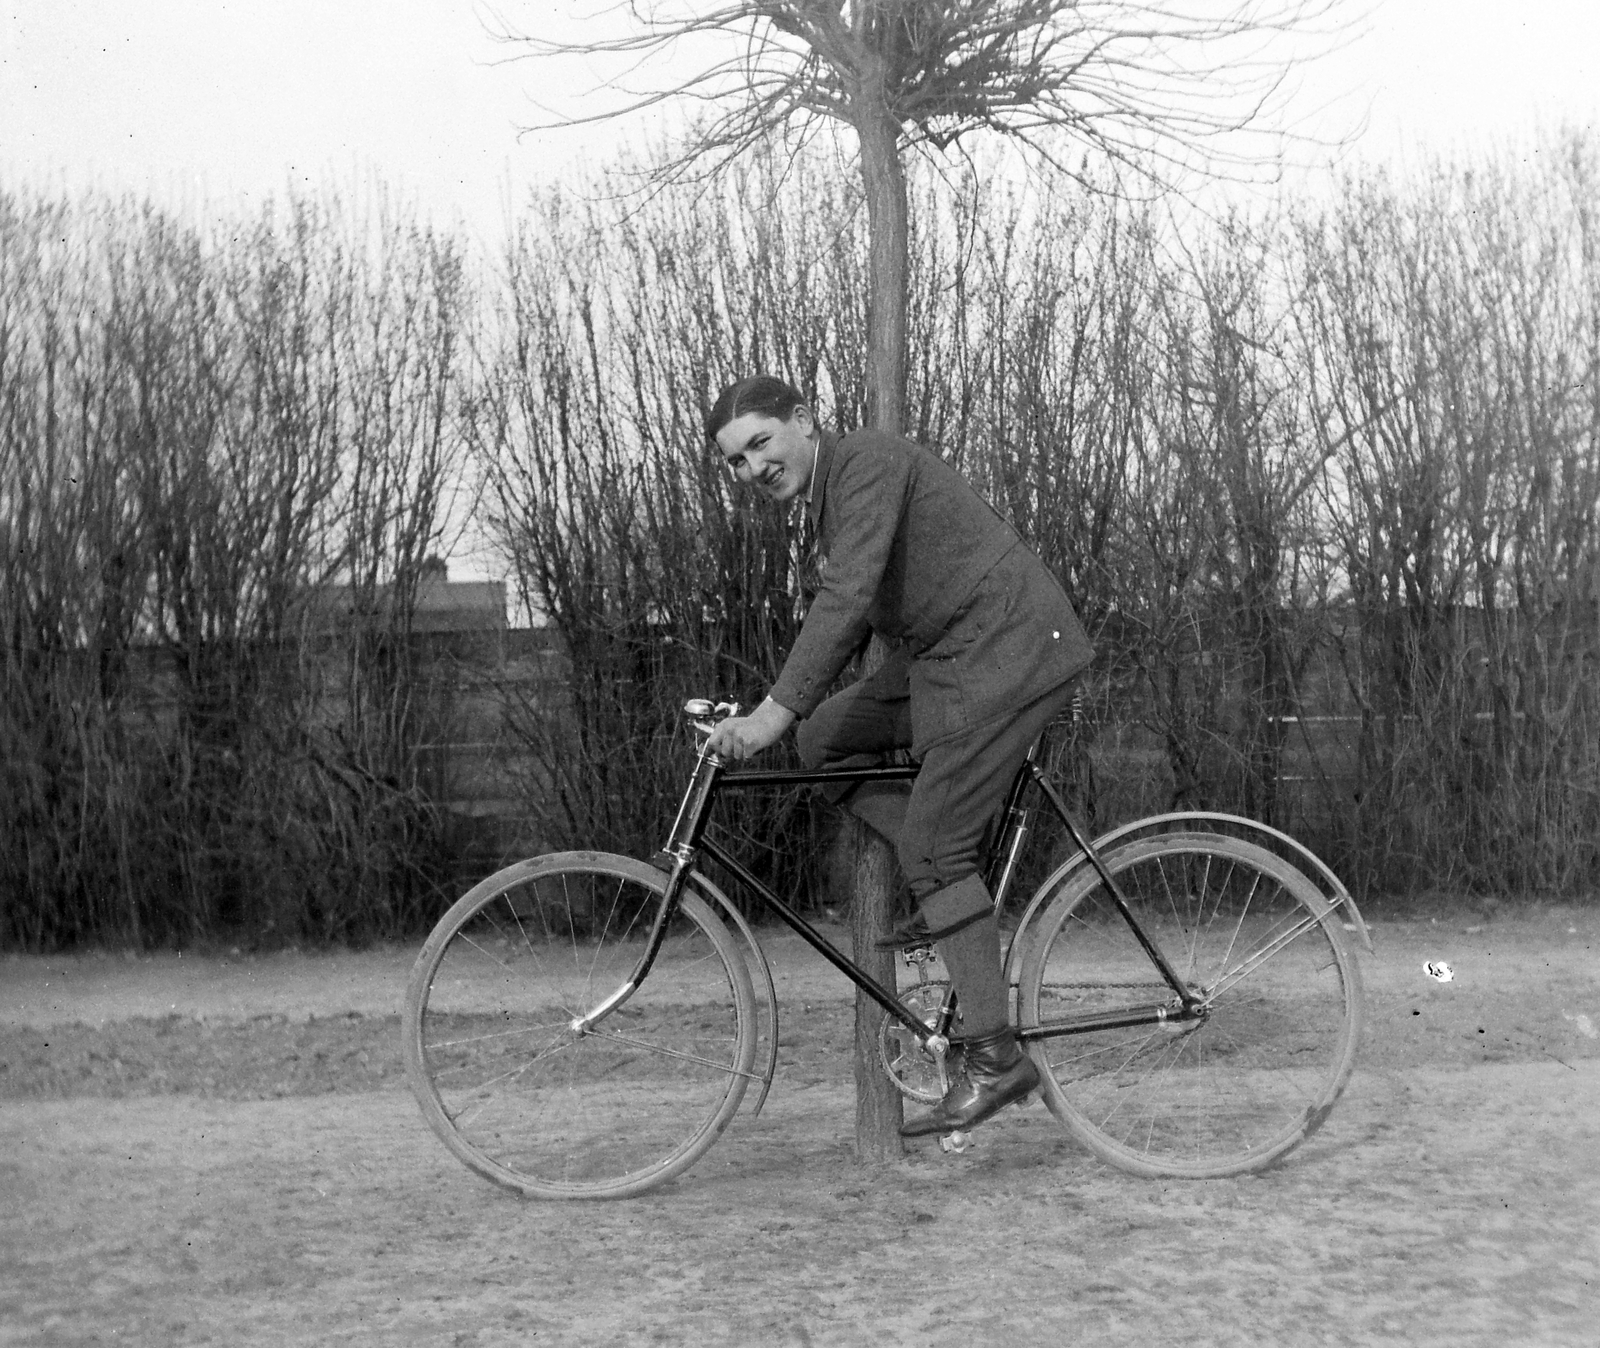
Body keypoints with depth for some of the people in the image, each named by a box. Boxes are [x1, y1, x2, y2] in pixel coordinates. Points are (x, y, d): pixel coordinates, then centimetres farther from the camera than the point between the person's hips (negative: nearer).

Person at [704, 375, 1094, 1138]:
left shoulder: (866, 461, -14)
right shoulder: (829, 498, 17)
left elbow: (849, 598, -26)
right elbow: (850, 612, 24)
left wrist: (776, 711, -31)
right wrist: (785, 713, 16)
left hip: (1011, 651, -10)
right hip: (945, 655, 10)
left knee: (932, 847, -12)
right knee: (824, 738, 5)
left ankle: (994, 1059, -8)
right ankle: (955, 888, 8)